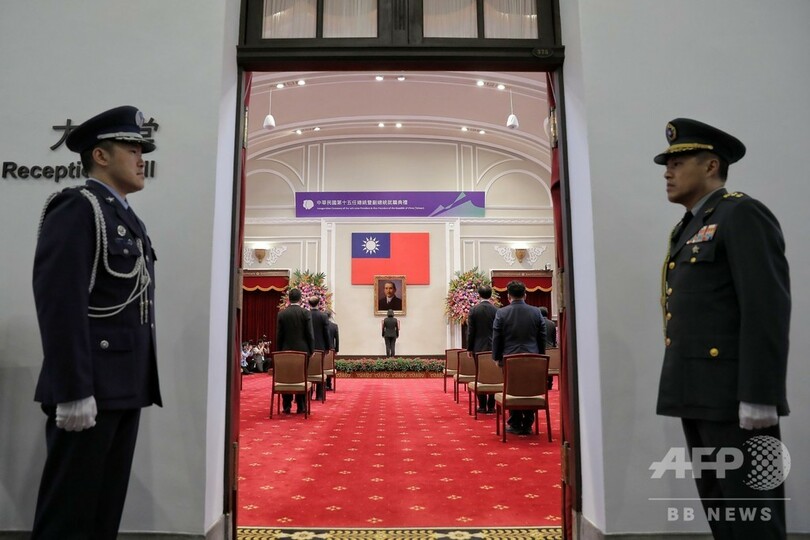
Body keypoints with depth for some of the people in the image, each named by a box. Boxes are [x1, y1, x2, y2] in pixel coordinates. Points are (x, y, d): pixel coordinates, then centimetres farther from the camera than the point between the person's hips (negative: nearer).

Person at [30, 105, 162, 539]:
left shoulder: (126, 218, 18)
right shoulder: (75, 208, -9)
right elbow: (59, 304, -18)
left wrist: (139, 385, 16)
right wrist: (73, 392, -21)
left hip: (123, 388, 9)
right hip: (89, 391, -8)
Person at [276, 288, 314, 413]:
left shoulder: (282, 314, 0)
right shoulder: (306, 313, -6)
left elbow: (279, 335, 2)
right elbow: (310, 334, -5)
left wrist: (279, 350, 10)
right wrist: (311, 351, 4)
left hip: (286, 350, 2)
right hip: (302, 350, -1)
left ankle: (287, 407, 10)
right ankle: (301, 407, 6)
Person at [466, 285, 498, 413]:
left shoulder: (473, 310, -4)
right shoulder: (496, 310, -2)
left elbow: (470, 331, -3)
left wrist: (469, 348, 5)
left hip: (479, 348, -1)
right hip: (494, 348, 1)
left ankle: (482, 406, 6)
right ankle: (491, 406, 7)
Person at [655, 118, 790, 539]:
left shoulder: (742, 215, -7)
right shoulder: (689, 229, 20)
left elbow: (767, 309, -17)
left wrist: (759, 398, -21)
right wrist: (683, 390, 17)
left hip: (734, 397, -9)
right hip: (697, 395, 9)